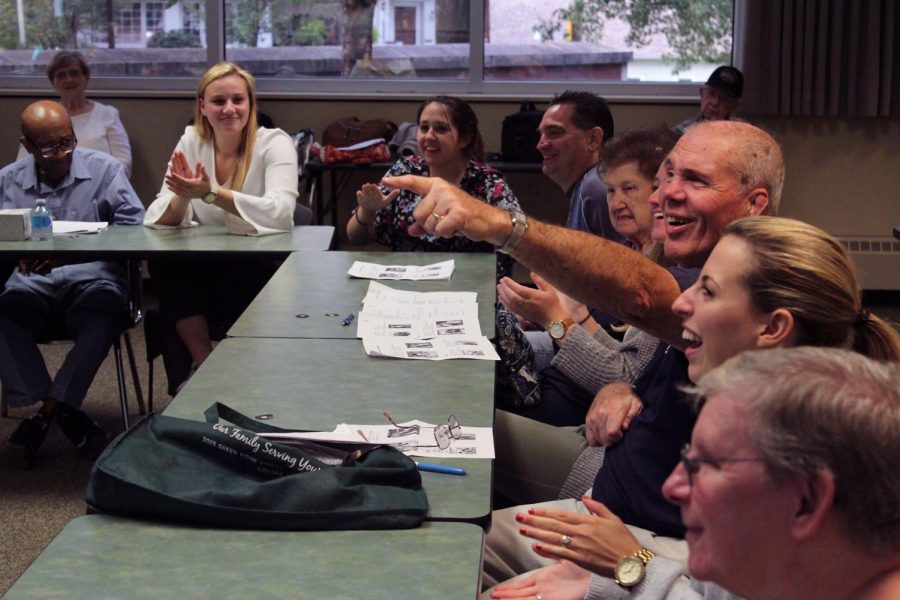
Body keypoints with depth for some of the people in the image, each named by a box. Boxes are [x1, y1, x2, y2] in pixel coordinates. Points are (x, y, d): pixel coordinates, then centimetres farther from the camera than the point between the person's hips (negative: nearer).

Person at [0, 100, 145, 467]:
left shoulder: (104, 170, 9)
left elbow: (133, 226, -1)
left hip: (91, 275, -1)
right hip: (33, 281, 2)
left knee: (104, 306, -37)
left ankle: (47, 412, -26)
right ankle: (65, 413, -25)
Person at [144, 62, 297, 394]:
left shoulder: (274, 143, -7)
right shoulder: (191, 142, 4)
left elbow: (279, 213, -25)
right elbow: (160, 220, -4)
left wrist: (210, 194, -33)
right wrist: (182, 196, -26)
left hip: (259, 268, -3)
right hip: (203, 266, 4)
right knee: (163, 264, -27)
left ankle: (202, 366, -11)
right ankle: (203, 364, -13)